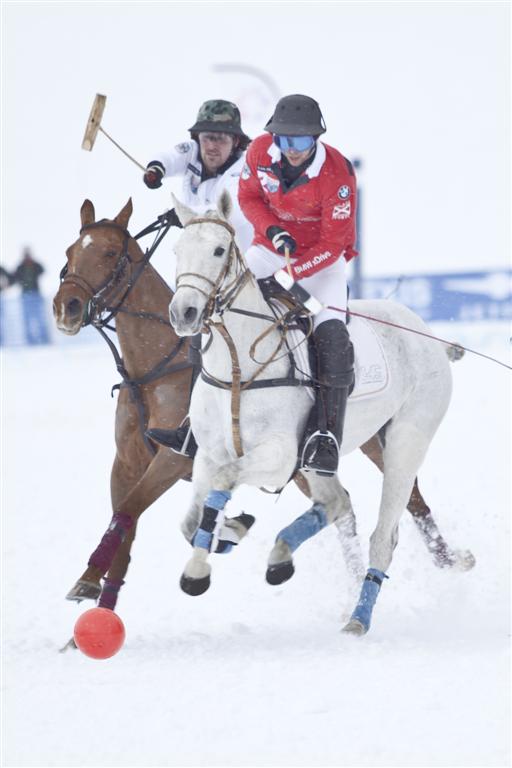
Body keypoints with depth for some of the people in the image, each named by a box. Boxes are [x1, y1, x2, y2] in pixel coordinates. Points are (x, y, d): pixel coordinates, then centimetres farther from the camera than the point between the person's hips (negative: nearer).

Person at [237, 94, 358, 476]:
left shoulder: (337, 174, -26)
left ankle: (328, 433, -28)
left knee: (331, 336, -25)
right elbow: (248, 197, 1)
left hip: (322, 258, -4)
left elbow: (333, 244, -23)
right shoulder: (260, 151, -16)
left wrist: (291, 274, -32)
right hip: (272, 246, 4)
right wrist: (272, 231, -18)